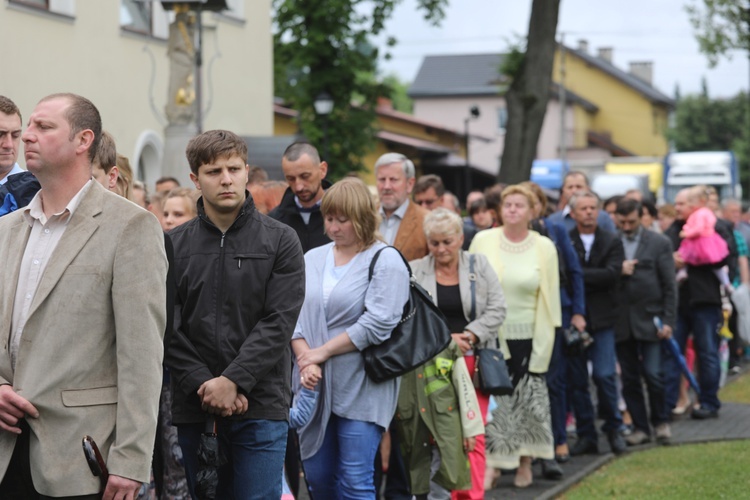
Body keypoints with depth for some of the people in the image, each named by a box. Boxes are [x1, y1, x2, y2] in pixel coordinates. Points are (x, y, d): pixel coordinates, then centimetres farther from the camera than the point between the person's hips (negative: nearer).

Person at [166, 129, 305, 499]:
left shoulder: (280, 241, 3)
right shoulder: (174, 245, 7)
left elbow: (279, 322, -6)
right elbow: (167, 329, 1)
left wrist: (233, 380, -15)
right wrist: (203, 385, -11)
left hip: (260, 407, -2)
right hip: (192, 409, 2)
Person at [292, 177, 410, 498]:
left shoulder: (386, 261, -3)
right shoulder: (312, 259, 13)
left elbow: (377, 324, -14)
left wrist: (322, 352, -12)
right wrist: (305, 360, -11)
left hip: (361, 390, -5)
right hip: (315, 387, 5)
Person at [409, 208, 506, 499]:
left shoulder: (479, 267, 8)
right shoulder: (414, 271, 6)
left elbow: (496, 310, 2)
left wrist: (469, 336, -10)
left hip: (472, 363, 0)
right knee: (437, 434, 0)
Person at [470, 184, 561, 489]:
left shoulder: (544, 247, 0)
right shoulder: (483, 241, -1)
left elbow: (550, 296, 3)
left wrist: (544, 342, -1)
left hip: (528, 338, 0)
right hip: (490, 335, 0)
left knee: (527, 400, 6)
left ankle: (524, 463, 19)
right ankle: (490, 462, 8)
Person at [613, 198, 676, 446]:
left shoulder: (659, 243, 1)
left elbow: (669, 285, 0)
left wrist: (668, 321, -6)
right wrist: (618, 271, -16)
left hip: (649, 319, -2)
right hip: (621, 322, 2)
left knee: (653, 374, -5)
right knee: (629, 378, 5)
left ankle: (660, 421, 16)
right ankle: (640, 428, 15)